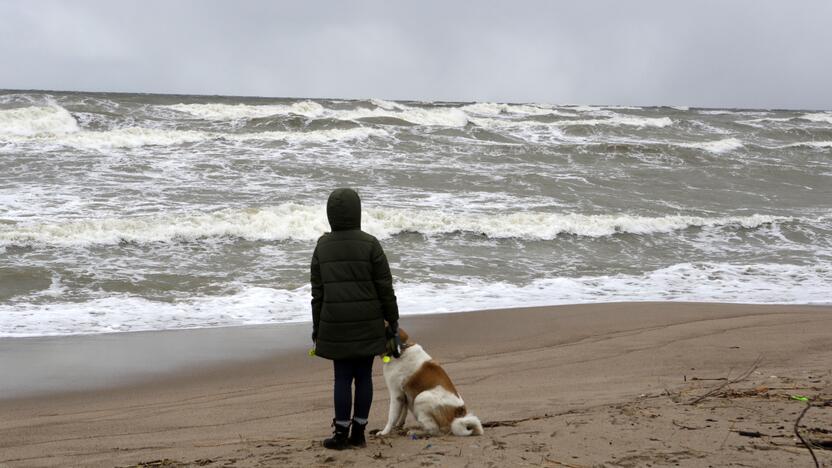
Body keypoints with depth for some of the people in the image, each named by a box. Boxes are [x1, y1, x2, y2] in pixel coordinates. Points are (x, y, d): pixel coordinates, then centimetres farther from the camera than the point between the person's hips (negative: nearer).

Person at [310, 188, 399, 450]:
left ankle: (341, 434, 9)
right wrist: (393, 319, 5)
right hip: (368, 324, -1)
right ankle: (358, 433, 13)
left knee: (342, 377, 6)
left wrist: (317, 327, 11)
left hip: (336, 324, 1)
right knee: (363, 376, 7)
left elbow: (317, 291, 4)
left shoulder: (323, 246, 1)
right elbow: (385, 286, -5)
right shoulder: (369, 244, -7)